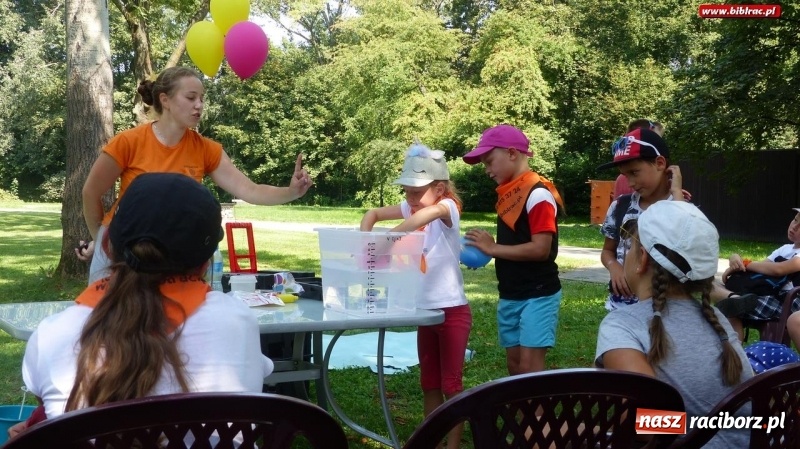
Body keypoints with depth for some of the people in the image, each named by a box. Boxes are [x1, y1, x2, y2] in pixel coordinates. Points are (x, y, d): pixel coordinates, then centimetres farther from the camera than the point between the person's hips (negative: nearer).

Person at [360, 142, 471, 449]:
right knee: (429, 384, 15)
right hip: (425, 310, 7)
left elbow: (432, 212, -39)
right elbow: (374, 213, 9)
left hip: (453, 311, -7)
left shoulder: (448, 207, -16)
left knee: (451, 384, 1)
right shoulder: (411, 208, 4)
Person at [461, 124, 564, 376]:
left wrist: (494, 248, -17)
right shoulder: (508, 193, 10)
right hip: (510, 295, 9)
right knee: (514, 363, 13)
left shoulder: (538, 194, -17)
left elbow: (540, 249, -22)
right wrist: (484, 250, -1)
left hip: (538, 295, -9)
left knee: (530, 365, -9)